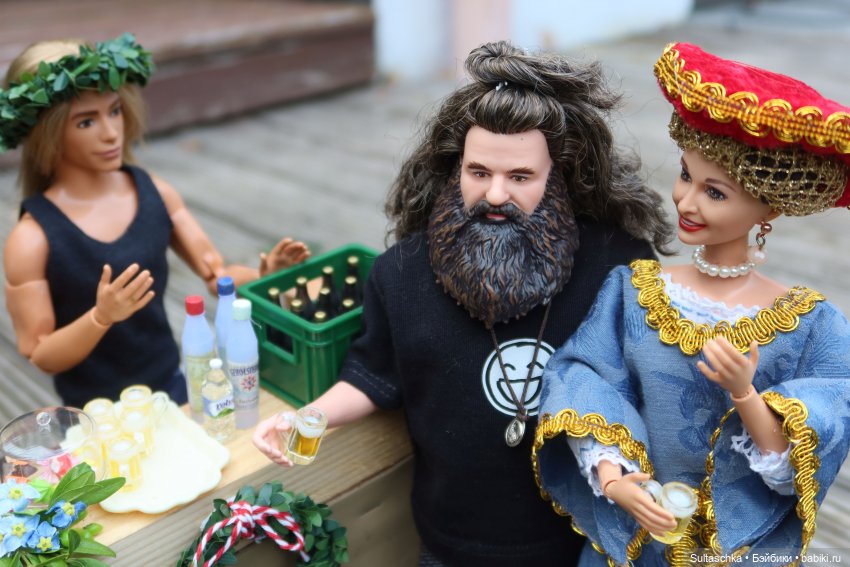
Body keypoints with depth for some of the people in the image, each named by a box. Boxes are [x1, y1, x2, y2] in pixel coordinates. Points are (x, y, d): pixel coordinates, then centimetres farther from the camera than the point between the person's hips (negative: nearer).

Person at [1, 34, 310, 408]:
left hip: (173, 388, 2)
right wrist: (101, 317, -28)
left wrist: (262, 274, -19)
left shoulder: (156, 193, -5)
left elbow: (216, 275, 0)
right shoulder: (31, 239, -16)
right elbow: (41, 357, -12)